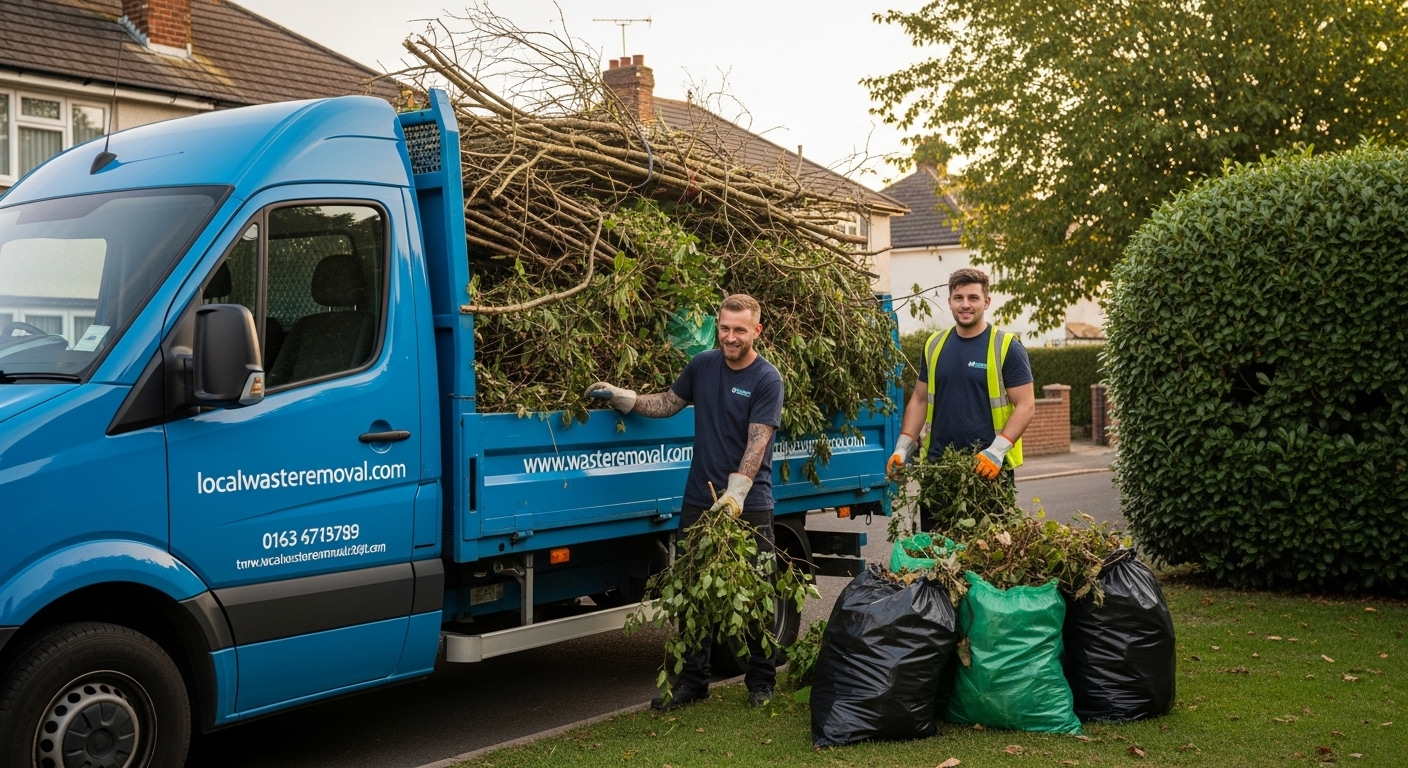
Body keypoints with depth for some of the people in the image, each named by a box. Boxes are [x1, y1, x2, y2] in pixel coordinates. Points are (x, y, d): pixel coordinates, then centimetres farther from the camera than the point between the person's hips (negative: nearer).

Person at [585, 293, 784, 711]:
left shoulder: (766, 380, -9)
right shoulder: (703, 364, 7)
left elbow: (757, 442, -16)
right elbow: (667, 403, 18)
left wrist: (736, 494, -25)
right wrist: (623, 397, 4)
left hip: (748, 505, -4)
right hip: (699, 500, 5)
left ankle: (761, 681, 20)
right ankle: (692, 680, 18)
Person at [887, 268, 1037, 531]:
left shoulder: (1006, 347, -4)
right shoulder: (934, 345, 11)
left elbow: (1026, 406, -7)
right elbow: (920, 399, 16)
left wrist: (997, 450, -19)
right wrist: (903, 447, 4)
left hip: (990, 468, -4)